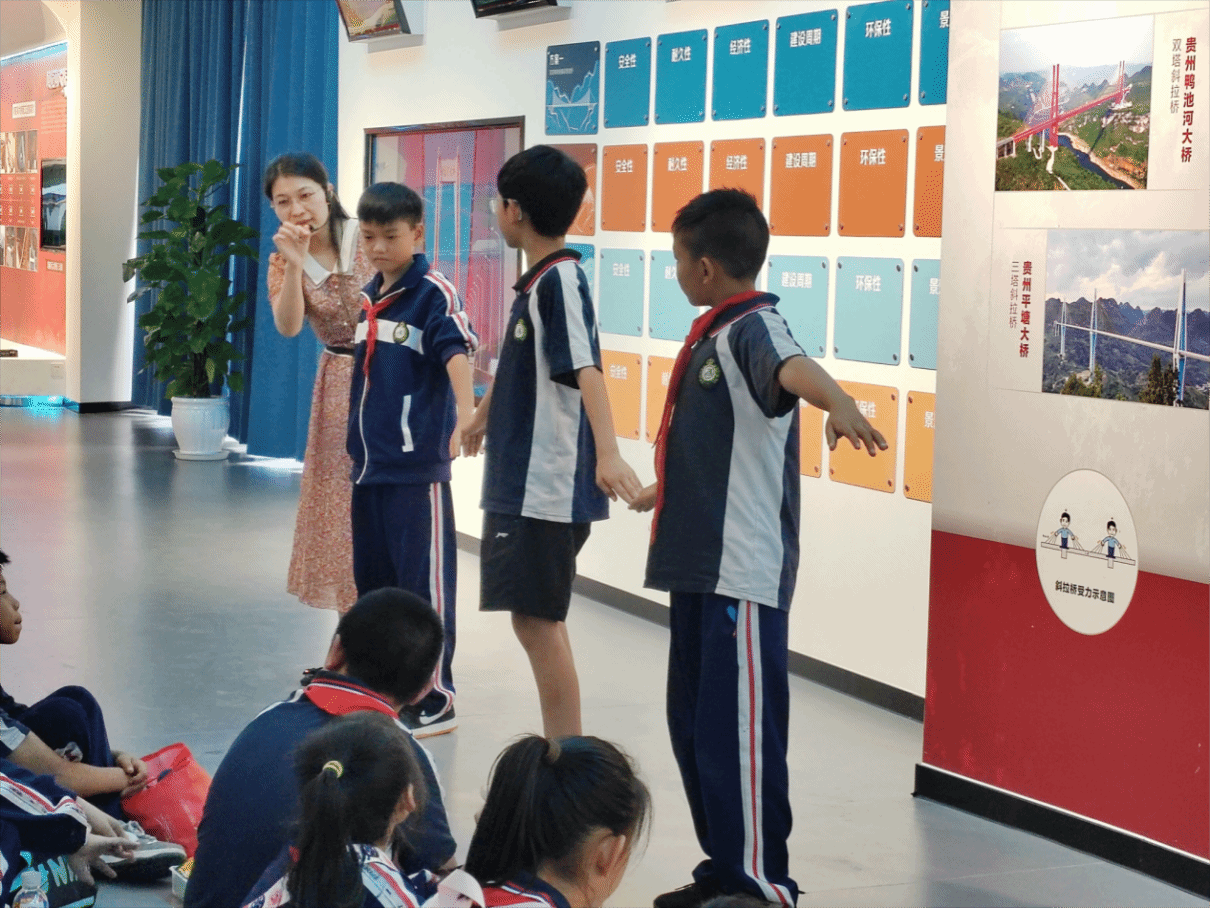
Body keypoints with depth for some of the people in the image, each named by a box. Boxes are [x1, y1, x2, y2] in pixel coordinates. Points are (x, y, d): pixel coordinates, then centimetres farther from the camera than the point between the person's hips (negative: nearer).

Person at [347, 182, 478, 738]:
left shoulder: (433, 293, -10)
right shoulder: (367, 299, 13)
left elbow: (457, 352, -24)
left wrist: (464, 413, -41)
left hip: (416, 465, -8)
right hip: (368, 463, 8)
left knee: (424, 584, -3)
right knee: (371, 581, 15)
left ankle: (435, 702, 5)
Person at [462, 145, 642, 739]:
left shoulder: (561, 279, -15)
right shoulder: (535, 281, 13)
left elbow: (586, 370, -29)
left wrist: (607, 452, -43)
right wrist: (482, 419, 48)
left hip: (550, 484, -10)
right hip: (522, 480, 10)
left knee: (538, 621, -7)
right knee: (537, 620, 13)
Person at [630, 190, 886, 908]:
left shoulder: (754, 326, -13)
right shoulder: (710, 336, 16)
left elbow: (792, 366, -37)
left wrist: (839, 404, -59)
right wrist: (664, 490, 51)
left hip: (745, 572, -10)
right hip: (699, 562, 10)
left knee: (737, 730, -6)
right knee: (694, 725, 15)